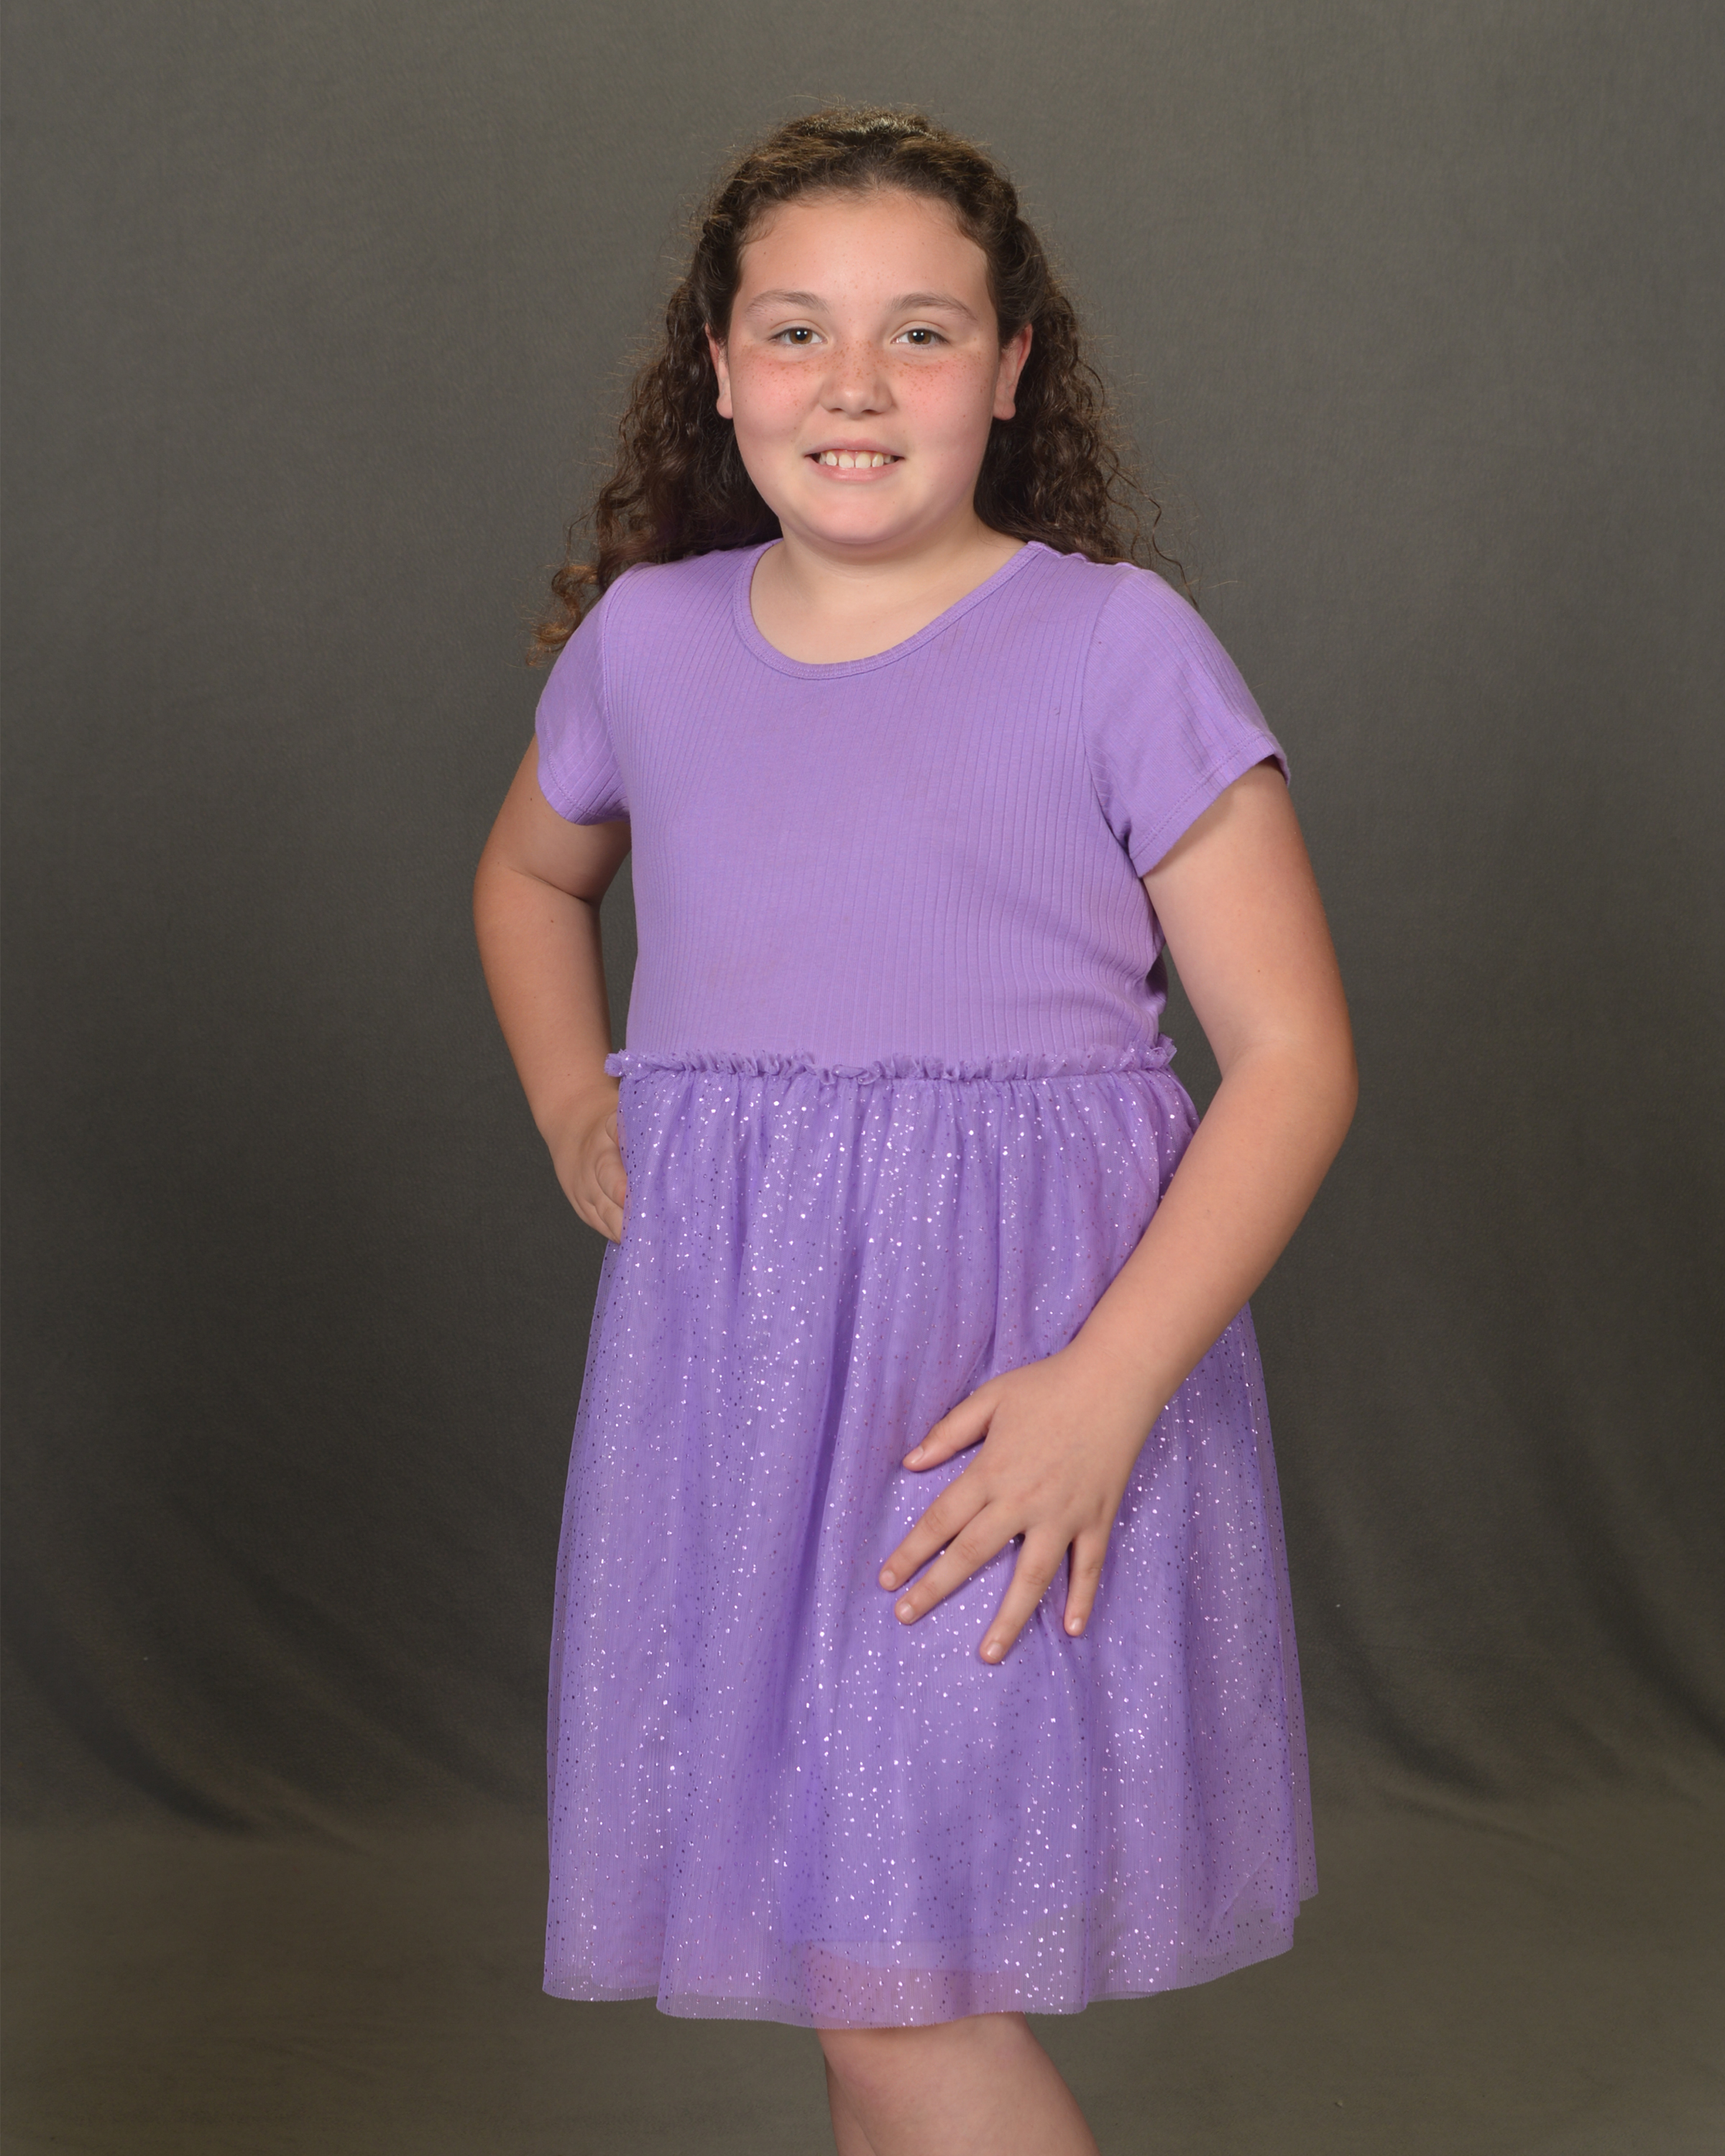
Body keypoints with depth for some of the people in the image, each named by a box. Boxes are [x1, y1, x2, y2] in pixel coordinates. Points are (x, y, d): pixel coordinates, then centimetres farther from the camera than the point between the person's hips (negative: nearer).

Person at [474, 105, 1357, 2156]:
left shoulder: (1114, 641, -5)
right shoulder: (647, 638, 9)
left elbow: (1293, 1054, -8)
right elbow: (530, 872, 31)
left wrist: (1106, 1389, -18)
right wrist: (572, 1103, 13)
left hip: (1021, 1371, -4)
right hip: (728, 1369, 5)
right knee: (853, 1976, 13)